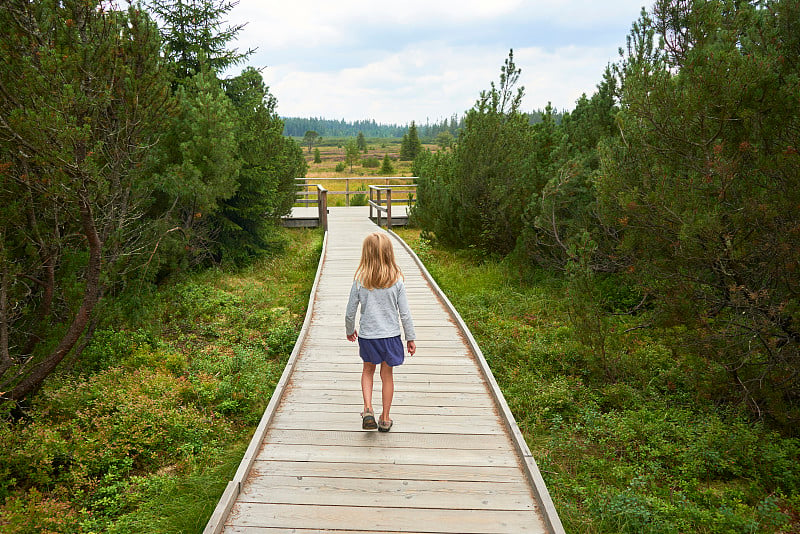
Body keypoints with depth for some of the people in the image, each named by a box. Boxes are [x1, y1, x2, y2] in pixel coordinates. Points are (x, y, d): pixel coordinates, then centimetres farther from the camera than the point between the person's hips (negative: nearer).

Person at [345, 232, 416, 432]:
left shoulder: (359, 281, -11)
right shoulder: (396, 280, -11)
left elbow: (350, 312, -4)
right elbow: (405, 313, -7)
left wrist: (350, 330, 16)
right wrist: (411, 338, 5)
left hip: (367, 335, 0)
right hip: (390, 335, 0)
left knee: (368, 370, 23)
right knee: (387, 374, 14)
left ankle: (368, 409, 7)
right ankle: (385, 419, 23)